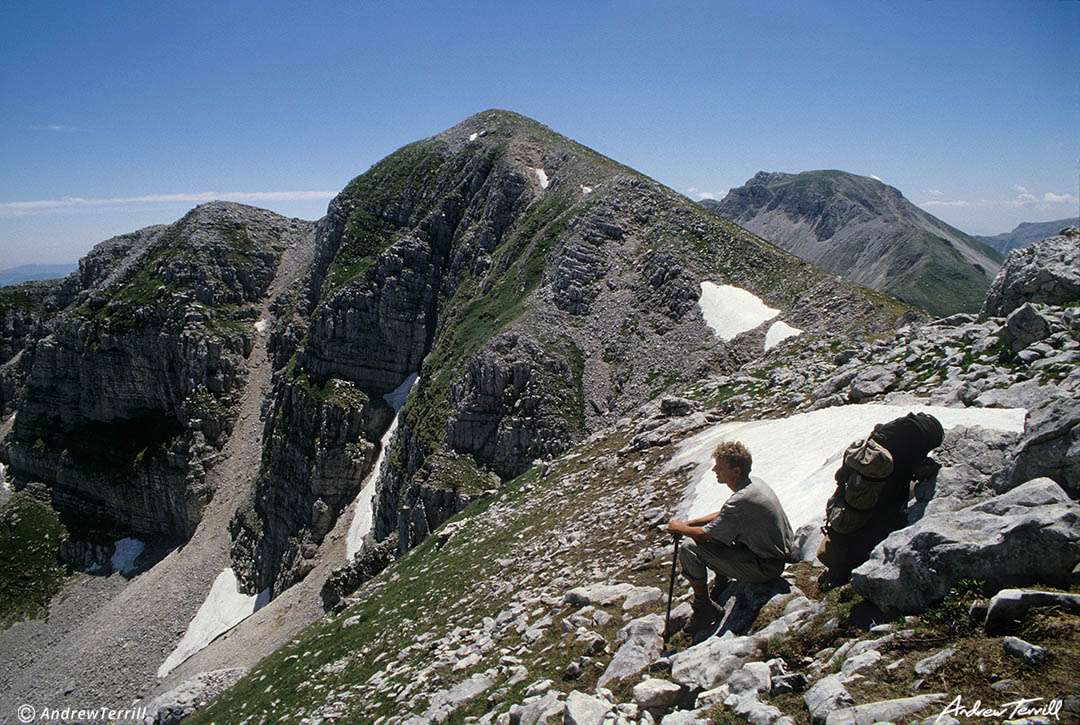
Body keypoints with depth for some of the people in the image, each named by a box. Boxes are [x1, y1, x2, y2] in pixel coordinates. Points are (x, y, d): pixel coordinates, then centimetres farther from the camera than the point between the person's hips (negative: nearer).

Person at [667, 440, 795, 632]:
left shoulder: (741, 499, -28)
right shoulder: (755, 483, 2)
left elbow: (704, 535, -21)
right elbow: (723, 515, 18)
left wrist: (680, 528, -1)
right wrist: (688, 523, 11)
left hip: (765, 567, -10)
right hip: (778, 554, 10)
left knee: (689, 549, -14)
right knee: (719, 529, 25)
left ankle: (703, 609, 2)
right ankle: (721, 587, 31)